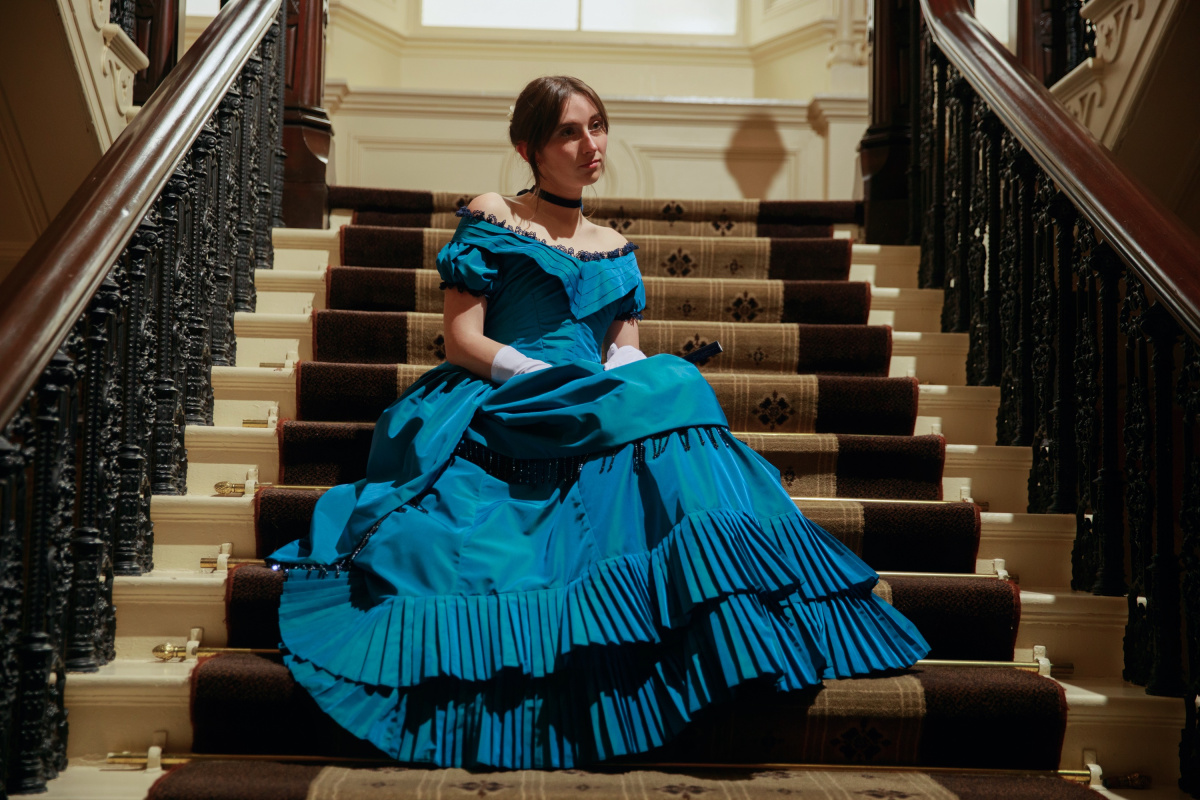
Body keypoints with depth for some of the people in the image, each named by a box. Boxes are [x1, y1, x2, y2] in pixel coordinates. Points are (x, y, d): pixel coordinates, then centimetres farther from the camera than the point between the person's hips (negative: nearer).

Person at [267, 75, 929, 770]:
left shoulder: (615, 249, 25)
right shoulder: (491, 220, 9)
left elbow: (625, 354, 16)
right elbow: (462, 343, -1)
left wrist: (640, 388, -11)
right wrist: (570, 386, -12)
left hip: (608, 432, 4)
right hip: (499, 419, -3)